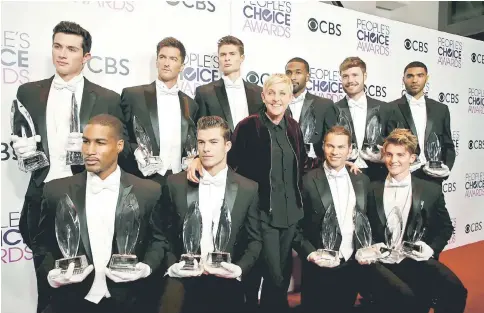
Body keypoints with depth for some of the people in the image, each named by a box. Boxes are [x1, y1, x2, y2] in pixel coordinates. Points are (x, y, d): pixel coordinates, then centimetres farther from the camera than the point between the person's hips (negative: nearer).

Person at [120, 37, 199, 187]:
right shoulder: (133, 95, 1)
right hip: (143, 179, -3)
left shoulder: (191, 104, 11)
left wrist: (193, 159, -2)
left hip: (179, 181, 3)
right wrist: (135, 151, -14)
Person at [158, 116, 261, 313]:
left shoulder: (249, 189, -1)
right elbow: (165, 234, 6)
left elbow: (255, 239, 4)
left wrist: (240, 269, -10)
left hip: (227, 284, 1)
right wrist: (171, 266, -7)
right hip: (183, 281, 0)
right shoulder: (175, 184, 1)